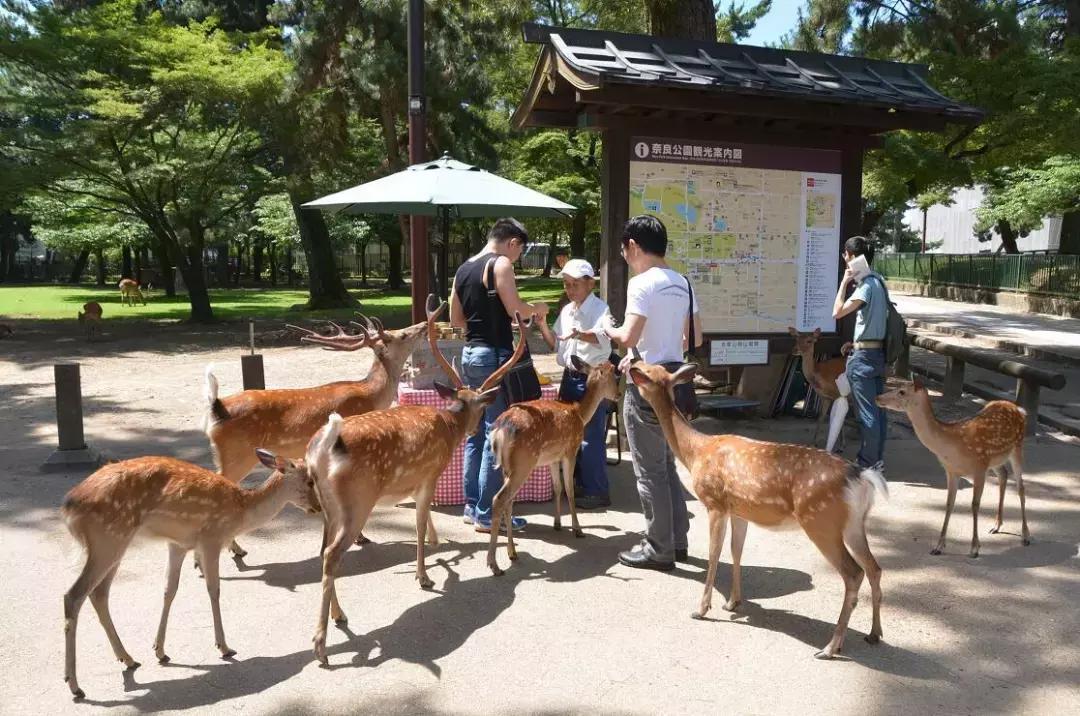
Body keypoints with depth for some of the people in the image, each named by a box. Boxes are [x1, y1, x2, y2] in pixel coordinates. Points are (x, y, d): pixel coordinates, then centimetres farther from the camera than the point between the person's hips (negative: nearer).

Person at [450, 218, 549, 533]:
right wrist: (538, 308, 2)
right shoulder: (500, 264, -8)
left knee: (475, 432, 13)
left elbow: (455, 320, 19)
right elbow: (515, 308, -17)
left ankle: (472, 505, 20)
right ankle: (487, 514, 1)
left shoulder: (463, 269, 15)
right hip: (494, 355, -8)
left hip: (470, 353, 9)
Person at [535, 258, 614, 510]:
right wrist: (541, 324, 2)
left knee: (590, 436, -5)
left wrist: (579, 334, -48)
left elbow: (604, 337, -30)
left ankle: (597, 492, 4)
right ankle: (579, 482, 29)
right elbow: (556, 345, 16)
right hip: (570, 377, 8)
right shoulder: (566, 311, 13)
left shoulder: (600, 309, -10)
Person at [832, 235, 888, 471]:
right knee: (877, 409, 13)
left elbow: (837, 312, -23)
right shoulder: (878, 281, 12)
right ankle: (876, 458, 21)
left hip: (863, 356, -9)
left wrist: (844, 283, -14)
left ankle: (869, 462, 5)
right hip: (877, 352, 9)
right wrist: (856, 342, 15)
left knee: (867, 412, -2)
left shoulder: (866, 285, -16)